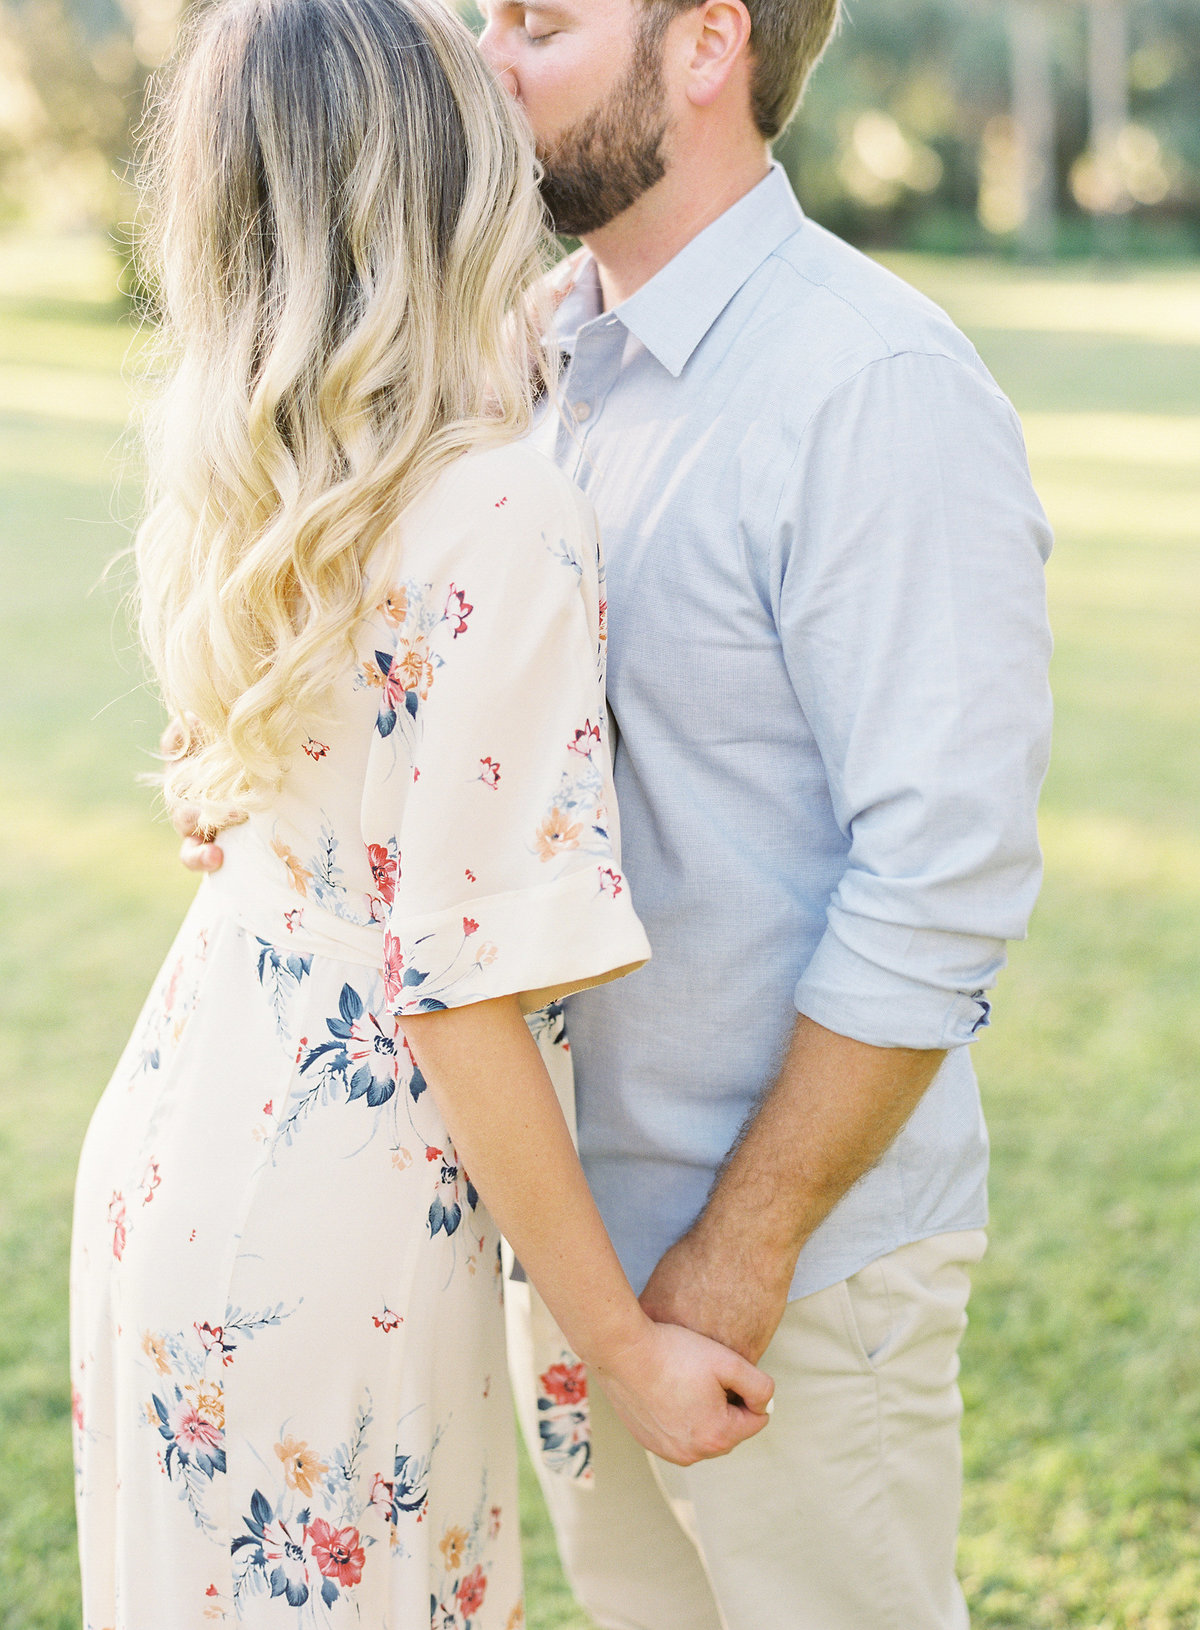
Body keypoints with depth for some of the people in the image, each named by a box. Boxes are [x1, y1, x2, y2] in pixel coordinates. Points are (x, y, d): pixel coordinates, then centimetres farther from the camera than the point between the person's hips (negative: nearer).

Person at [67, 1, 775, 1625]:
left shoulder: (251, 489, 0)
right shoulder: (506, 521, -23)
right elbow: (464, 993, -23)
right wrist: (625, 1344, -14)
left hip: (174, 1145, 8)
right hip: (326, 1239, -7)